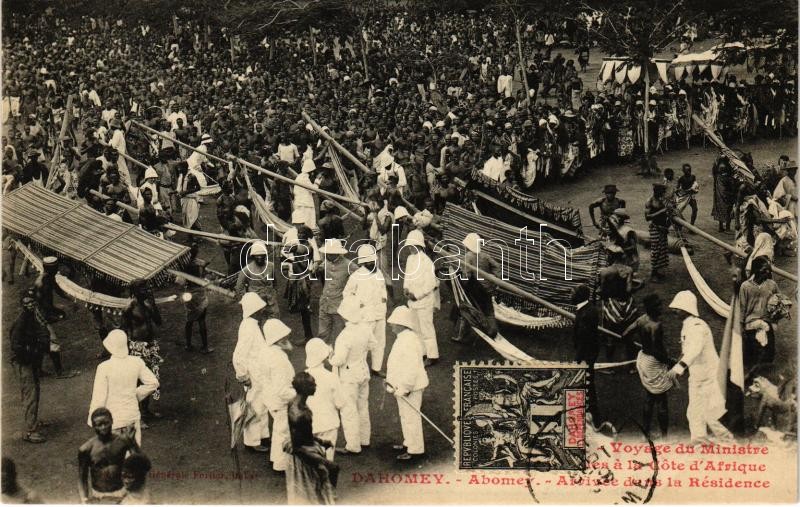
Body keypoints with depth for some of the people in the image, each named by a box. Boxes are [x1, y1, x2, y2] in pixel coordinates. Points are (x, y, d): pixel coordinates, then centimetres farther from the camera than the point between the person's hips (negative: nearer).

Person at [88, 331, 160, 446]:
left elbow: (99, 397, -13)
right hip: (133, 416, 4)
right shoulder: (136, 362, -7)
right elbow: (153, 383, 0)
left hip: (113, 419, -4)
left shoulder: (104, 368, -18)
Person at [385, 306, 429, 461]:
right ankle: (409, 443, 36)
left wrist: (405, 388, -25)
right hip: (402, 386, 11)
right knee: (406, 416, 22)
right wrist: (392, 382, 24)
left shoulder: (408, 341, -25)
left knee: (411, 417, 0)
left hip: (409, 389, -11)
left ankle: (415, 450, 9)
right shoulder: (404, 338, 9)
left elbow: (412, 367, -29)